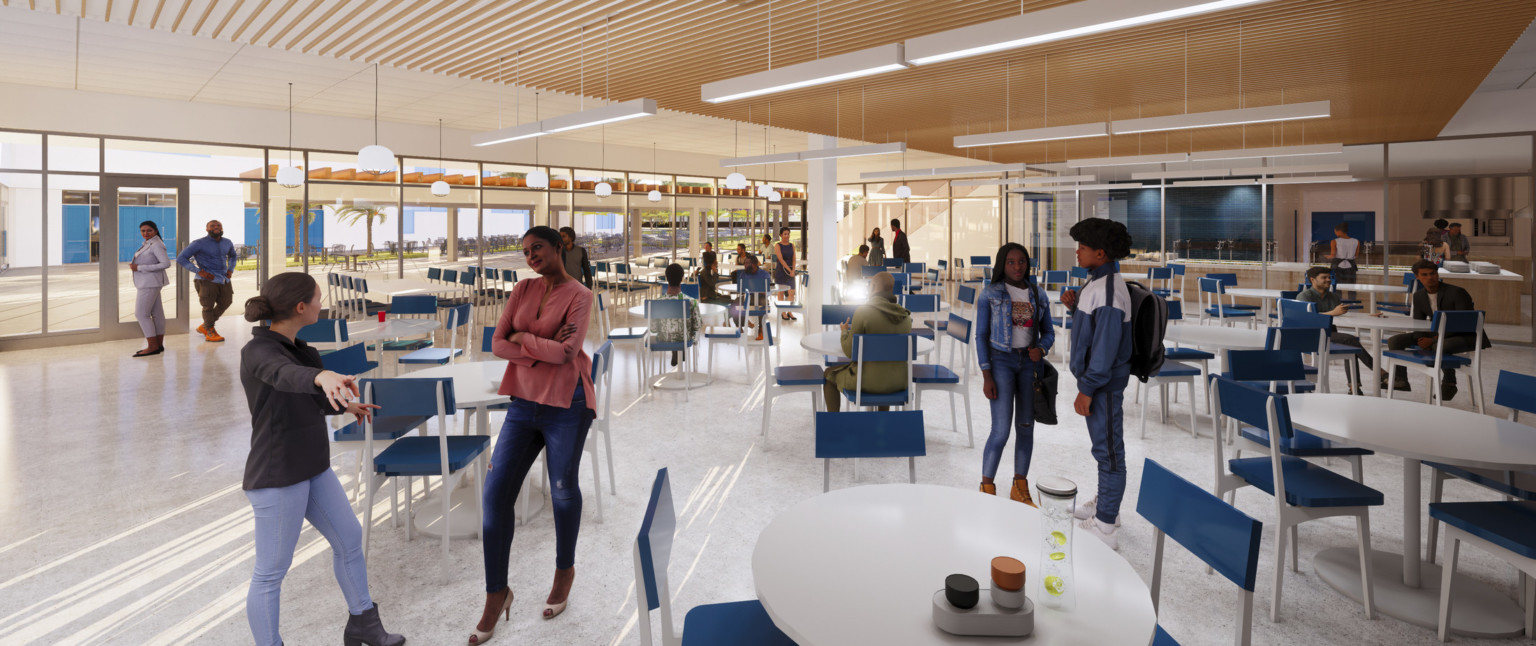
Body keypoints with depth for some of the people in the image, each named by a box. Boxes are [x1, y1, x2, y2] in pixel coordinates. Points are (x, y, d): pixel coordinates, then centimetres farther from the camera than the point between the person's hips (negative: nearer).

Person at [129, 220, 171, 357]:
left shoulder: (156, 245, -15)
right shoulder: (149, 243, 13)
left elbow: (166, 263, -24)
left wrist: (140, 268, -20)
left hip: (151, 282, -10)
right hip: (148, 282, 10)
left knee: (141, 314, -8)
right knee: (157, 313, 8)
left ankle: (153, 347, -7)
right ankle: (159, 345, 11)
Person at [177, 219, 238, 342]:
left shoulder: (227, 243, 10)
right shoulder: (199, 244, -9)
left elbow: (232, 256, 32)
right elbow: (181, 258, -11)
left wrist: (230, 270, 15)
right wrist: (199, 271, -17)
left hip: (224, 281, 6)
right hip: (208, 281, -6)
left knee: (225, 304, 12)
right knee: (208, 307, 2)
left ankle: (204, 327, 32)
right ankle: (210, 332, 19)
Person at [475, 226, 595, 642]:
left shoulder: (579, 296, -7)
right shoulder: (522, 290, 9)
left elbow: (566, 351, -18)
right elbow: (497, 344, 1)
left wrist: (523, 337, -5)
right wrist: (540, 351, -13)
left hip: (565, 404, -5)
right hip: (524, 403, 5)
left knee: (563, 490, 8)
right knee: (495, 493, 1)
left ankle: (565, 569, 34)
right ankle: (497, 592, 15)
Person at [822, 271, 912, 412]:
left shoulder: (863, 311, -16)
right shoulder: (906, 315, -1)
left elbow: (849, 351, -11)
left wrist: (844, 332, 9)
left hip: (870, 381, -5)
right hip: (900, 381, 5)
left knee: (829, 374, 21)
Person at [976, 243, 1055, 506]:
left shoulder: (1038, 294, 3)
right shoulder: (990, 294, -8)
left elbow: (1048, 332, 10)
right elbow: (981, 336, -7)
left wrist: (1041, 349, -14)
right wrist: (986, 377, -12)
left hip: (1029, 362, 4)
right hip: (1000, 361, -4)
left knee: (1026, 426, 9)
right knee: (1001, 430, -10)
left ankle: (1020, 487, 24)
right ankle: (987, 489, 6)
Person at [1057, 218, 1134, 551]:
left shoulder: (1109, 292, -24)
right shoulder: (1097, 281, 7)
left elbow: (1106, 346, -24)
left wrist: (1087, 390, -20)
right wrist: (1074, 306, 0)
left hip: (1104, 383, -10)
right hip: (1094, 377, 10)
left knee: (1109, 450, -1)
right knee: (1104, 446, 22)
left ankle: (1105, 528, 9)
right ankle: (1104, 504, 38)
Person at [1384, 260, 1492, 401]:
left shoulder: (1457, 293, -17)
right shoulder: (1419, 296, 3)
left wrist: (1434, 340, -27)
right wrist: (1422, 339, -14)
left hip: (1464, 336, -7)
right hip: (1438, 334, 7)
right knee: (1394, 340, -7)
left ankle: (1449, 383, -15)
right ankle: (1400, 380, 3)